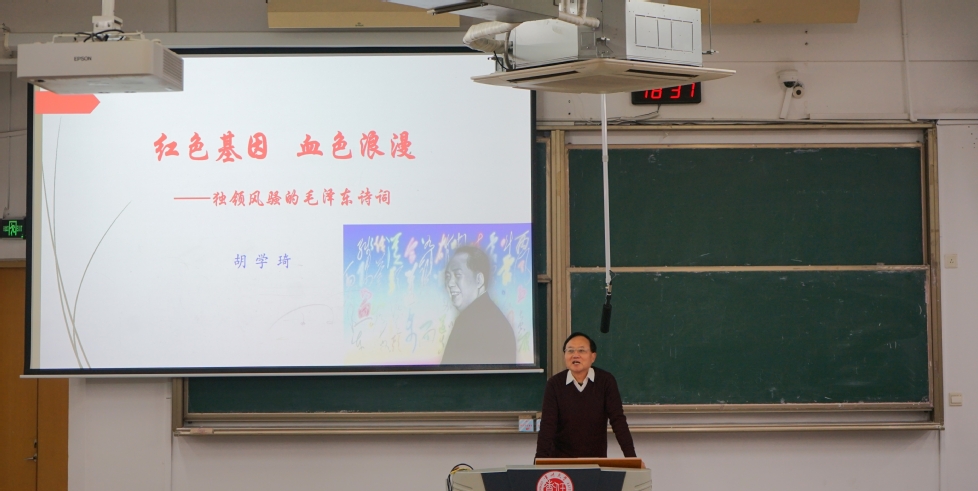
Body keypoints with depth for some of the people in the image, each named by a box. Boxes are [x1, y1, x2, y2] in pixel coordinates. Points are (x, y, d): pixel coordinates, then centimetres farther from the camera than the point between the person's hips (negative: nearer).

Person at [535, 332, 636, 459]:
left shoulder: (606, 381, -5)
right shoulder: (554, 384, -5)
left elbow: (618, 420, -9)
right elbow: (548, 424, -11)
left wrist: (631, 457, -20)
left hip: (597, 459, 0)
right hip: (561, 459, 0)